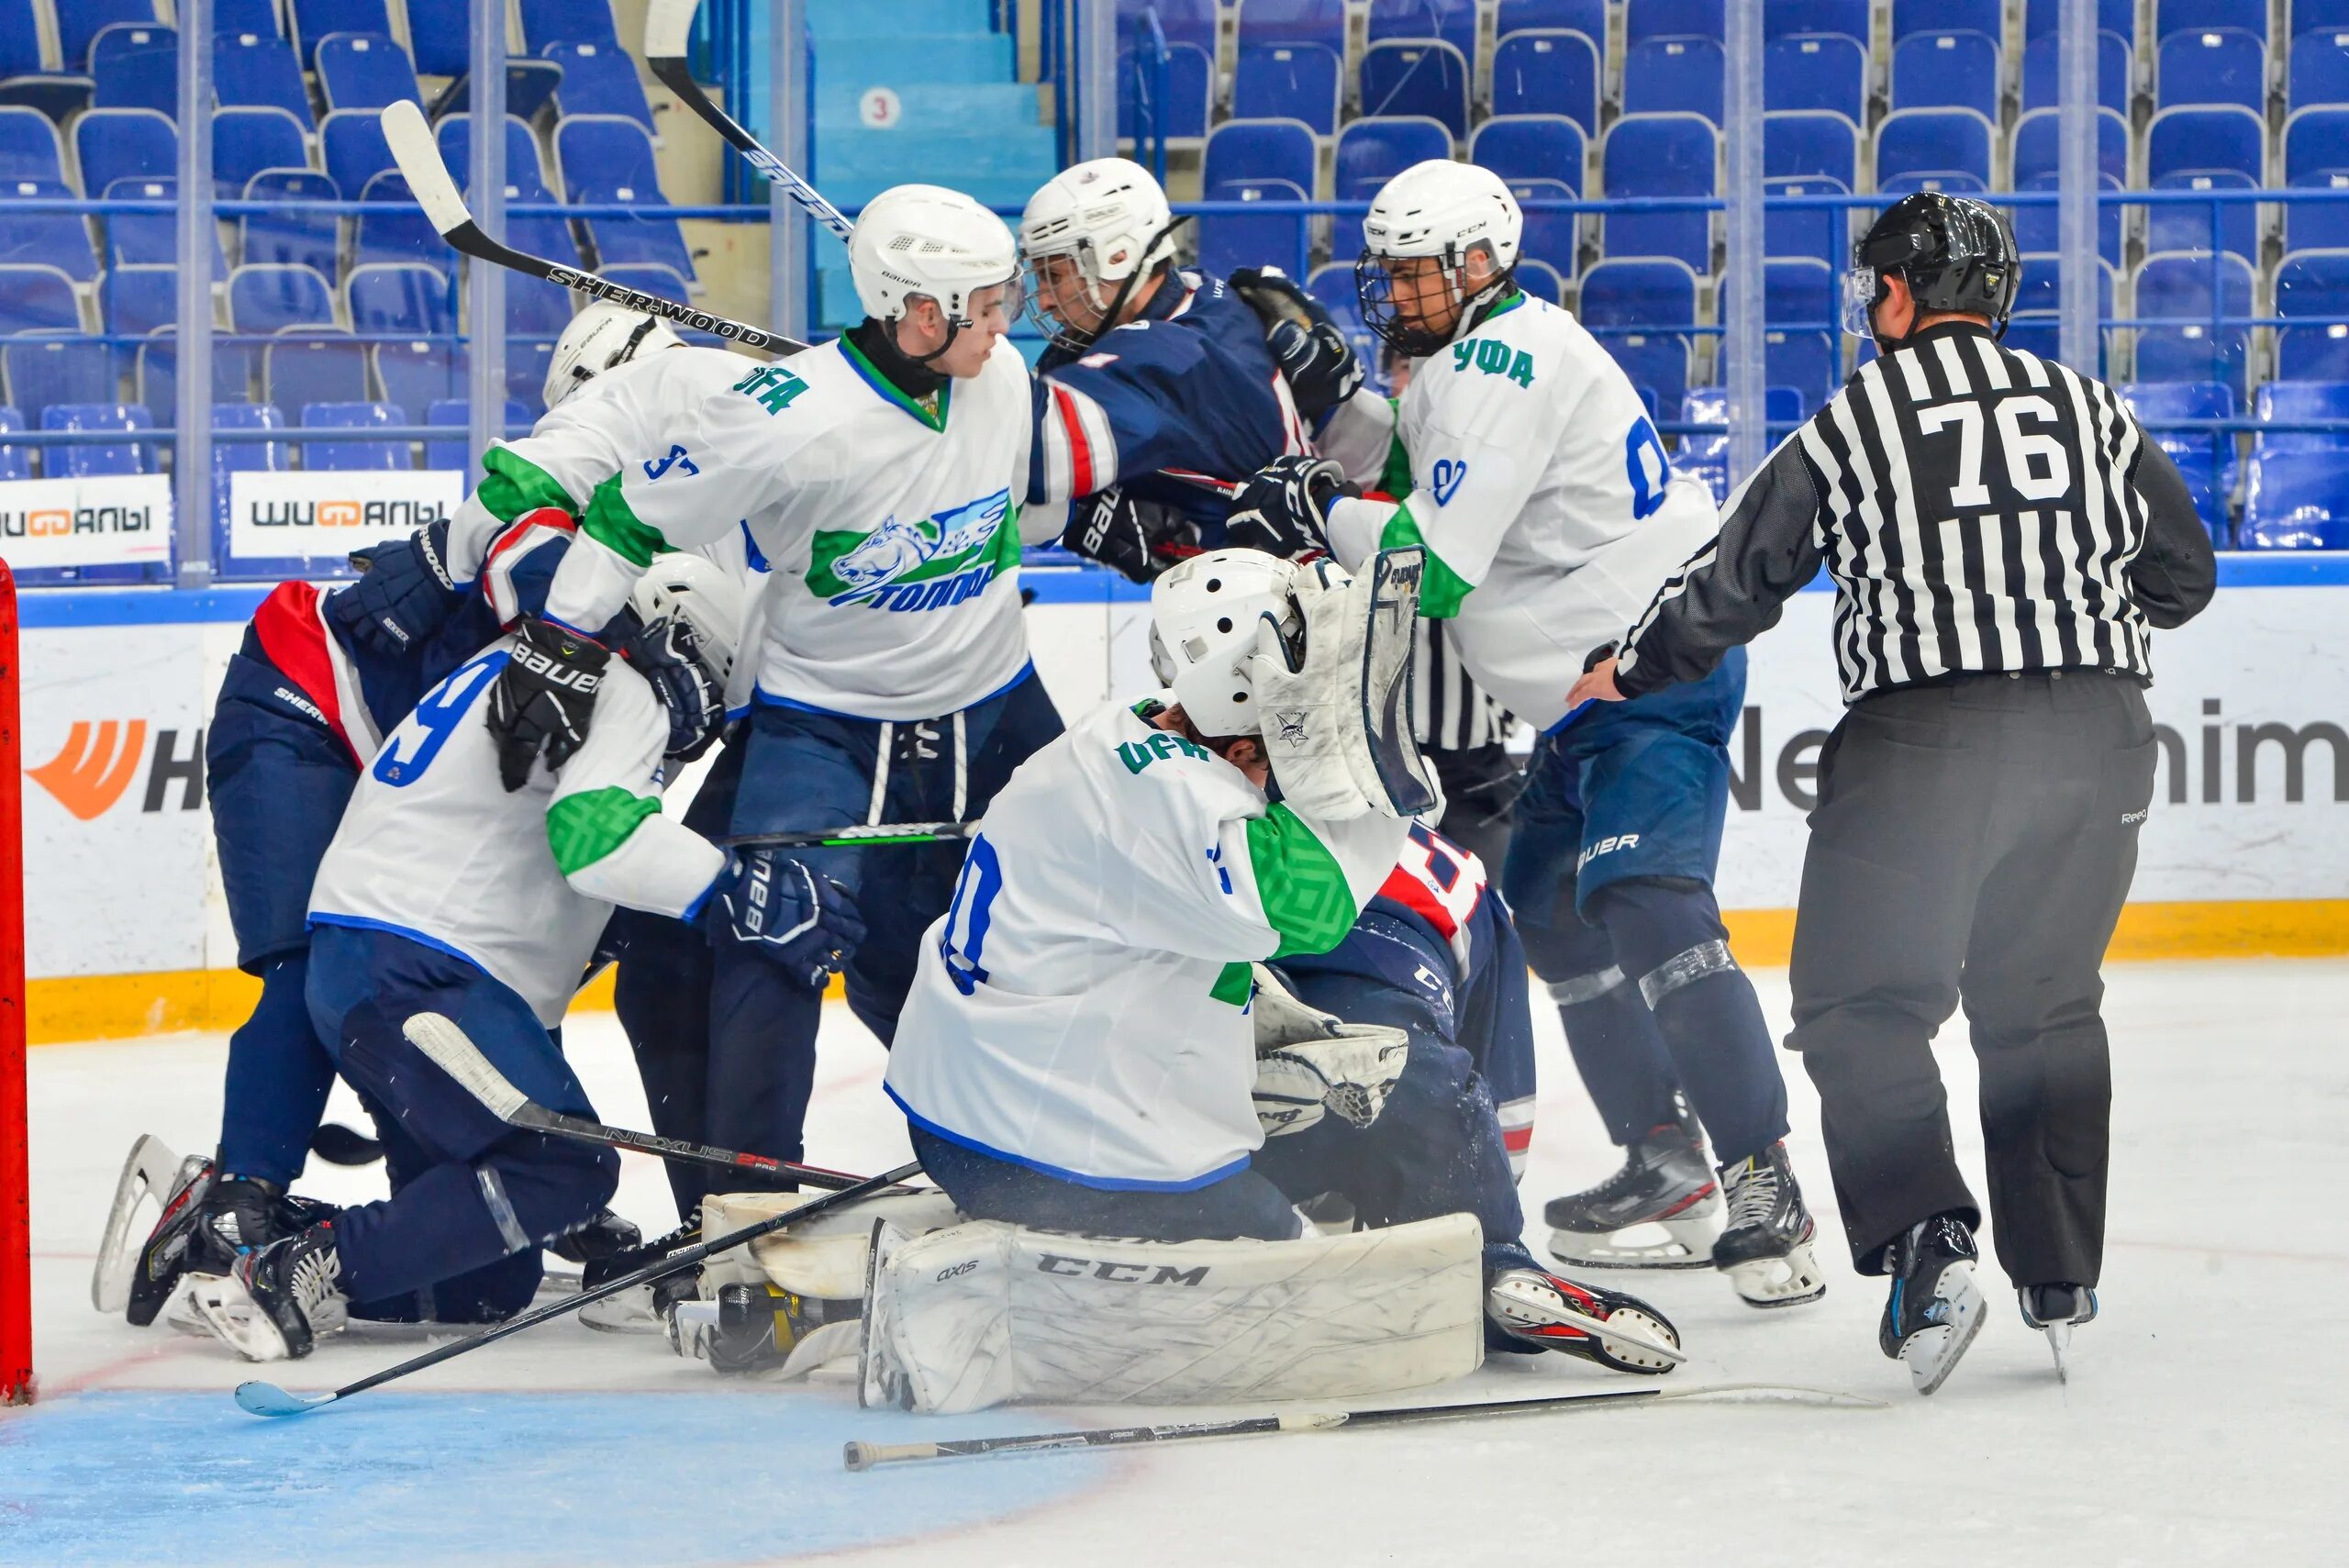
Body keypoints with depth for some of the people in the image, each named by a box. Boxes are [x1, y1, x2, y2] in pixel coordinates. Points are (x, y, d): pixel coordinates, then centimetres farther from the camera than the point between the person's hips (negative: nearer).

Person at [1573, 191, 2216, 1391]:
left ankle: (1924, 1239, -16)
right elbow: (2182, 580, 19)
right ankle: (2059, 1281, 16)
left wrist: (1630, 672, 28)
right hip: (2095, 734, 4)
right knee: (2043, 1009, 17)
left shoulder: (1854, 421, 3)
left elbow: (1732, 581, 11)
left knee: (1861, 1009, 4)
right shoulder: (2090, 407, 12)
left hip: (1921, 740, -4)